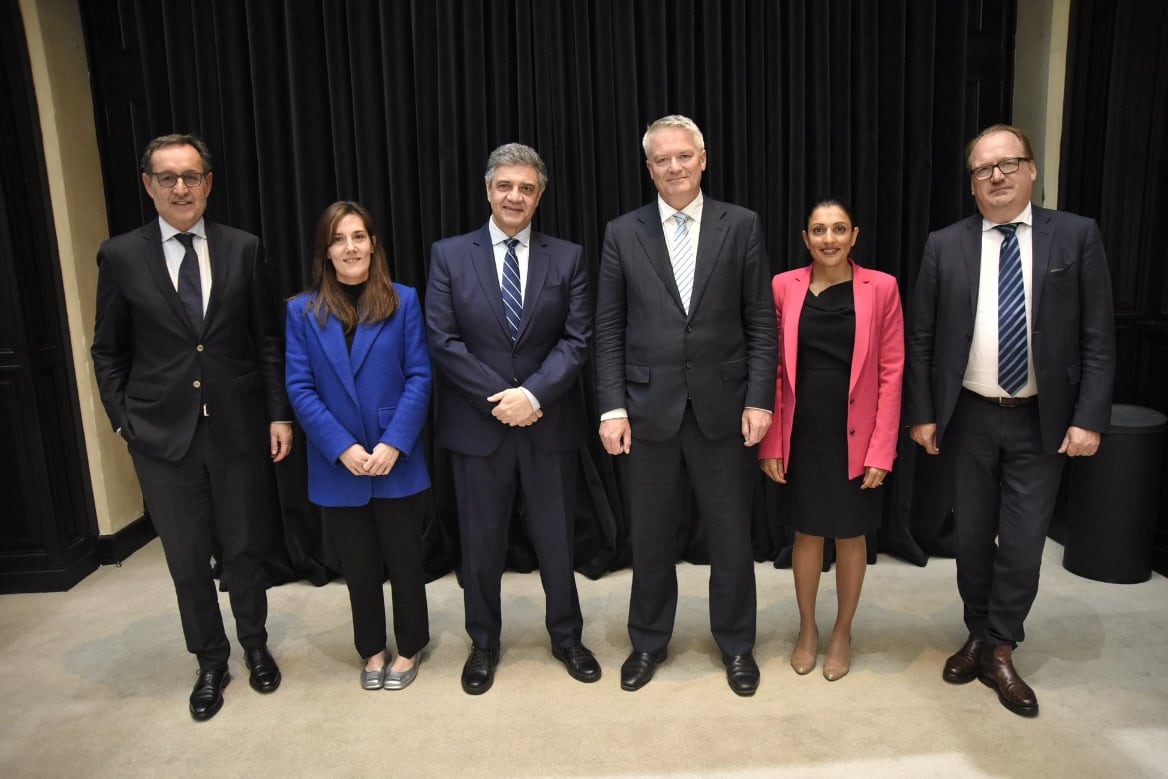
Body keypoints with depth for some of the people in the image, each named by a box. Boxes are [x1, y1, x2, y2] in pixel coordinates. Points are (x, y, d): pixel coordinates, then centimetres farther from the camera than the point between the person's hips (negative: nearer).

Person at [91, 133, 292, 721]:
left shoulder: (243, 249, 1)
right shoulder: (120, 256, 0)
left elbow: (267, 341, 3)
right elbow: (107, 352, 6)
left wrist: (279, 414, -1)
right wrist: (123, 419, -1)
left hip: (238, 429, 0)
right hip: (162, 434, 0)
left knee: (244, 550, 13)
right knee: (187, 560, 11)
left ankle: (255, 645, 37)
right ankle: (210, 662, 32)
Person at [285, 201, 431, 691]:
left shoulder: (403, 302, -2)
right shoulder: (302, 311, 2)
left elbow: (419, 376, -6)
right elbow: (300, 388, -3)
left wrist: (394, 443, -15)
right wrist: (342, 448, -13)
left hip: (397, 462, -1)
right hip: (338, 466, 1)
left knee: (404, 558, 11)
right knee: (358, 565, 15)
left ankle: (410, 647, 32)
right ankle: (372, 650, 35)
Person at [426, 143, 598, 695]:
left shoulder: (567, 257, 3)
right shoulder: (449, 255, 1)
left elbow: (577, 339, -3)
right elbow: (442, 340, -5)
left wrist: (533, 394, -17)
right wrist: (499, 398, -13)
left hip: (549, 424, 1)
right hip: (477, 425, 0)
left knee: (556, 540, 12)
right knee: (480, 543, 12)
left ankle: (566, 638, 35)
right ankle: (483, 644, 34)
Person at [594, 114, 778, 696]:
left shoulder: (741, 226, 2)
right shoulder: (622, 233, 3)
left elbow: (761, 321, 1)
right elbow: (608, 331, 2)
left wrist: (759, 399, -6)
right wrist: (611, 407, -5)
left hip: (723, 407, 0)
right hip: (648, 409, 1)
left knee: (732, 537, 12)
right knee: (650, 538, 14)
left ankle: (736, 642, 34)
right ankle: (649, 641, 35)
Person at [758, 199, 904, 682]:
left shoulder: (881, 287, -4)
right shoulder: (784, 287, -1)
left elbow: (891, 372, -4)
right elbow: (773, 368, 0)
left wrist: (881, 450, -8)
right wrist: (770, 442, -3)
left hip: (855, 437, -1)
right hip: (801, 434, 1)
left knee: (850, 535, 13)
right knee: (806, 532, 13)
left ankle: (842, 631, 34)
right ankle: (807, 629, 33)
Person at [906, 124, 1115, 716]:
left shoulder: (1076, 236, -2)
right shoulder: (944, 245, 0)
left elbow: (1097, 337, -3)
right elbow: (920, 338, 1)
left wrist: (1089, 418, -9)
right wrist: (922, 414, -2)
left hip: (1042, 420, -1)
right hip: (968, 418, 1)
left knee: (1023, 542, 4)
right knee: (972, 538, 13)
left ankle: (998, 652, 23)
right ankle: (979, 638, 33)